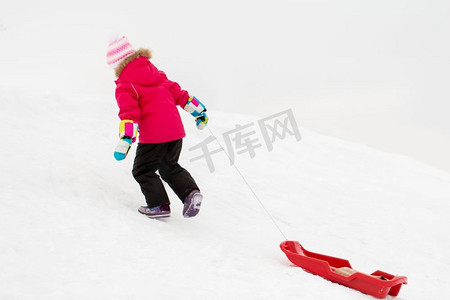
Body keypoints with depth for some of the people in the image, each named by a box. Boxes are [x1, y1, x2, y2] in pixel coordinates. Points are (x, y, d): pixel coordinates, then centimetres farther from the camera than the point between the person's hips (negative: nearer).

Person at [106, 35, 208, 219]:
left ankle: (159, 205, 6)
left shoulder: (125, 86, -5)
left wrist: (125, 140, -27)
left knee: (142, 170, 10)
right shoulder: (156, 74, 17)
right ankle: (191, 192, 5)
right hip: (176, 130, 7)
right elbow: (176, 91, 20)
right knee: (170, 167, 24)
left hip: (153, 135, -7)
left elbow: (129, 112, -19)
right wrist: (198, 110, 26)